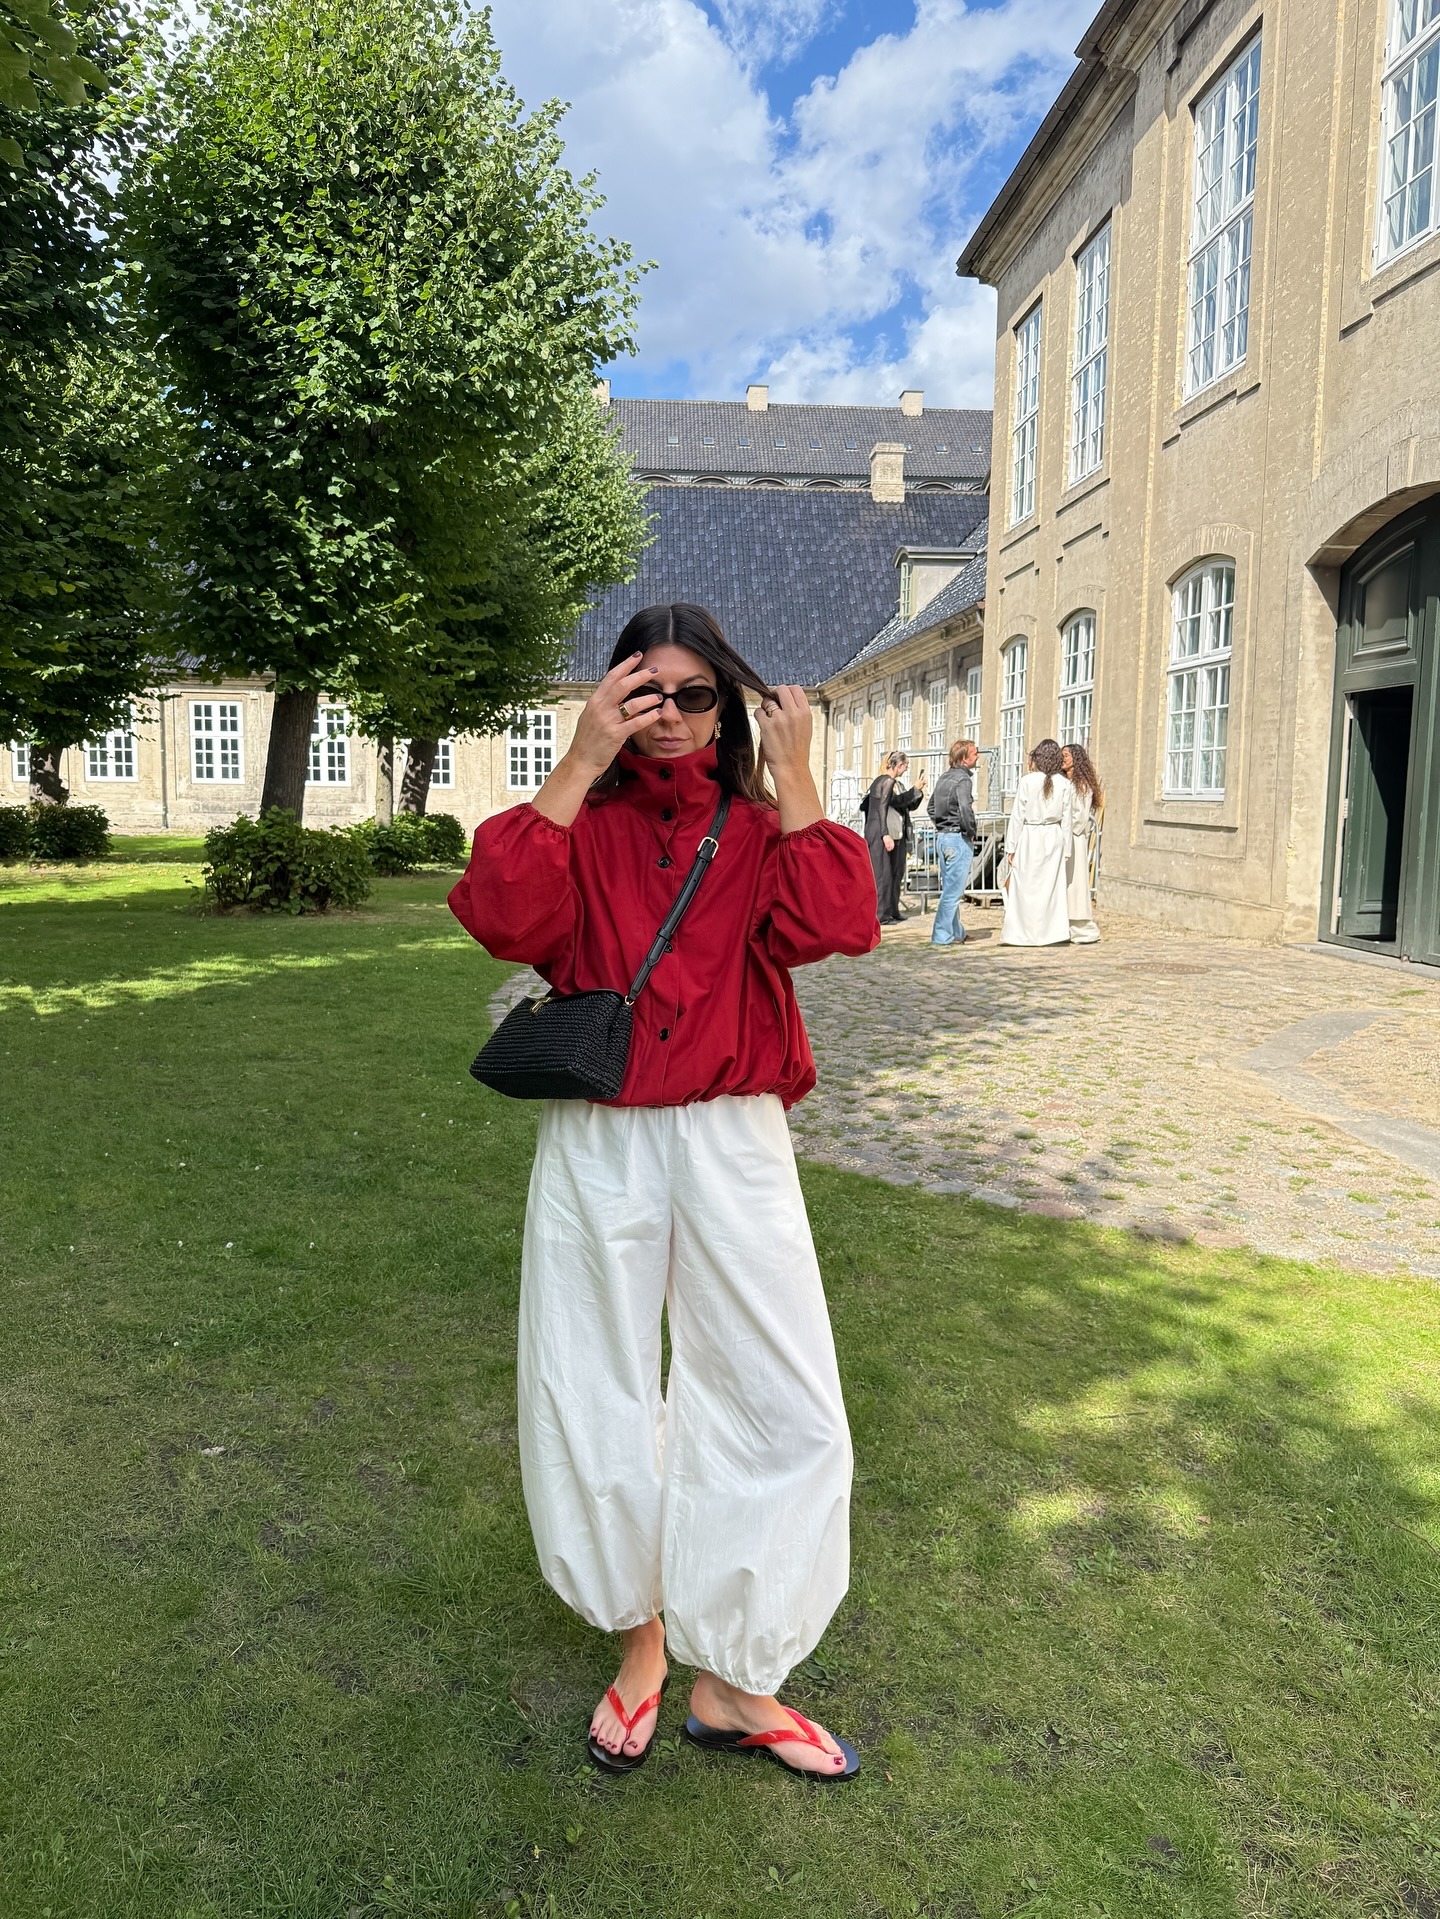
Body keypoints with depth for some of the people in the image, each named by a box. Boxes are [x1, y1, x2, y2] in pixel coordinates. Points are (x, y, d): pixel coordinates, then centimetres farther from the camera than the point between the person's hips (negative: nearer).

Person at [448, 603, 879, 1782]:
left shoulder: (758, 830, 5)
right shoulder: (581, 826, 2)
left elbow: (836, 925, -16)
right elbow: (502, 914, -19)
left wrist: (793, 774, -13)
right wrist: (580, 764, -19)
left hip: (732, 1150, 1)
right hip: (598, 1151, 0)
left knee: (786, 1409, 3)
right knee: (596, 1407, 12)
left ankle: (732, 1680, 24)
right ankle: (642, 1639, 38)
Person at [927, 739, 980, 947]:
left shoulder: (943, 778, 12)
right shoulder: (963, 779, -14)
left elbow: (931, 807, 20)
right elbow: (965, 807, -29)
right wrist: (971, 831, -15)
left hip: (941, 836, 9)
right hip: (958, 838, -9)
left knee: (950, 888, 16)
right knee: (954, 890, -4)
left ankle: (956, 931, 25)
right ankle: (941, 936, -4)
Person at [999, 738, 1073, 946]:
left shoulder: (1027, 782, -10)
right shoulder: (1064, 784, -1)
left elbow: (1017, 816, -8)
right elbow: (1067, 819, 2)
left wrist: (1011, 847, -3)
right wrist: (1066, 849, 10)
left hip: (1029, 837, -3)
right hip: (1054, 838, 3)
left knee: (1025, 887, 4)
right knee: (1052, 886, 10)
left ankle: (1024, 933, 6)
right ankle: (1052, 931, 12)